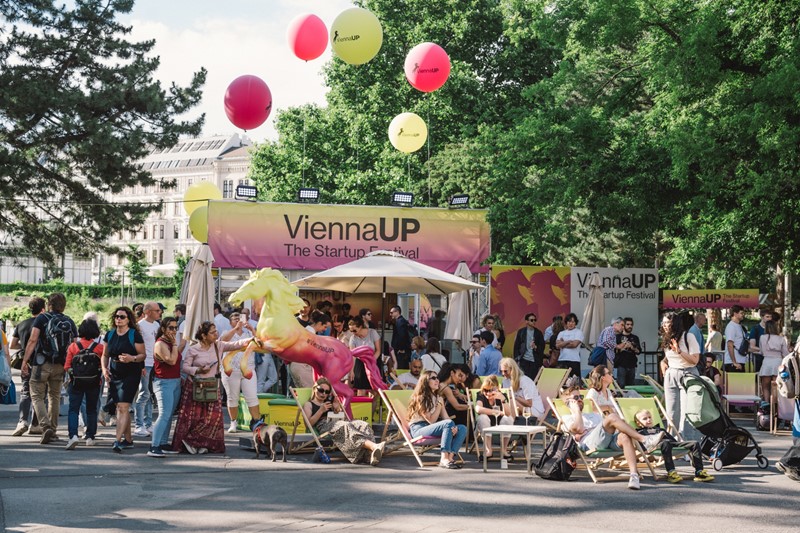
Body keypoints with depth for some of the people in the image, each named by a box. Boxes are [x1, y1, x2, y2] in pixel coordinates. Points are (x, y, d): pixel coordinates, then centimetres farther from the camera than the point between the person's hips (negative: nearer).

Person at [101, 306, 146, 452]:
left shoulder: (134, 334, -7)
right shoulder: (110, 334, 8)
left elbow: (143, 355, -6)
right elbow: (105, 355, 15)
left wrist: (132, 358, -25)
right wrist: (104, 368, -2)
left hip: (130, 374, -6)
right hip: (114, 375, 6)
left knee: (123, 407, -15)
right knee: (120, 408, 11)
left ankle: (118, 440, -21)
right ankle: (128, 439, 22)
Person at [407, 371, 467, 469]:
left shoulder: (438, 398, 17)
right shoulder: (420, 399, -8)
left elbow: (446, 417, 6)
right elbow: (431, 420, -13)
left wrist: (453, 427, -15)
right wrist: (439, 405, -9)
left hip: (433, 428, 8)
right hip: (419, 429, -8)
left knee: (462, 428, -15)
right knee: (448, 423, -33)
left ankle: (450, 457, -31)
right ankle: (444, 459, -39)